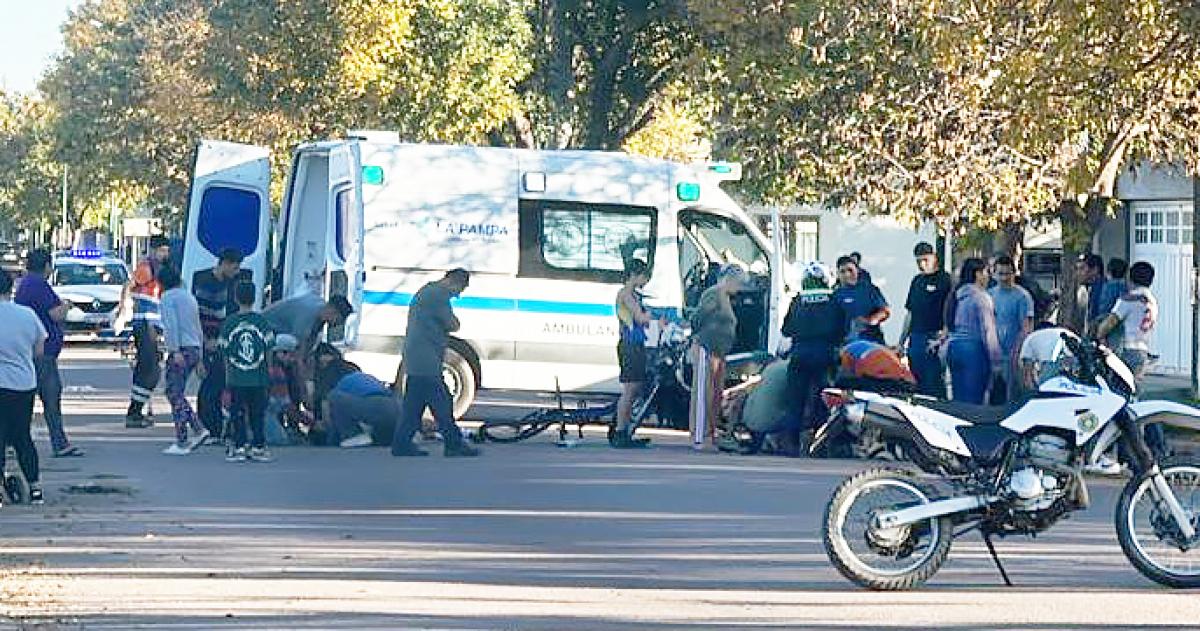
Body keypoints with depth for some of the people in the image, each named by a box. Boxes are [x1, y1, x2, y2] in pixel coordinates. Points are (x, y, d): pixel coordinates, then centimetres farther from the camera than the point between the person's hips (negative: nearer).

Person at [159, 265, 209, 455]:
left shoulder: (168, 297, -3)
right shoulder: (190, 297, 20)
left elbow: (171, 325, -16)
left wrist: (175, 351, -22)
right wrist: (199, 355, 25)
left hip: (180, 350, -8)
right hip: (194, 349, 8)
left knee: (176, 396, -5)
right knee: (176, 394, 17)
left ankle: (181, 443, -7)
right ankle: (198, 430, 7)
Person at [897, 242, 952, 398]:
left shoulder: (945, 280, -5)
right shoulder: (917, 281, 18)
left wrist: (942, 338, -19)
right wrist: (902, 339, 19)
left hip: (934, 339, -7)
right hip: (915, 337, 7)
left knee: (934, 383, -8)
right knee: (916, 383, 9)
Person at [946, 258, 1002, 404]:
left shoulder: (957, 295, 13)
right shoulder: (982, 297, -10)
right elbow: (987, 330, -12)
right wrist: (995, 359, -10)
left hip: (953, 347, 8)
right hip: (974, 348, -8)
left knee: (958, 399, 9)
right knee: (973, 401, -7)